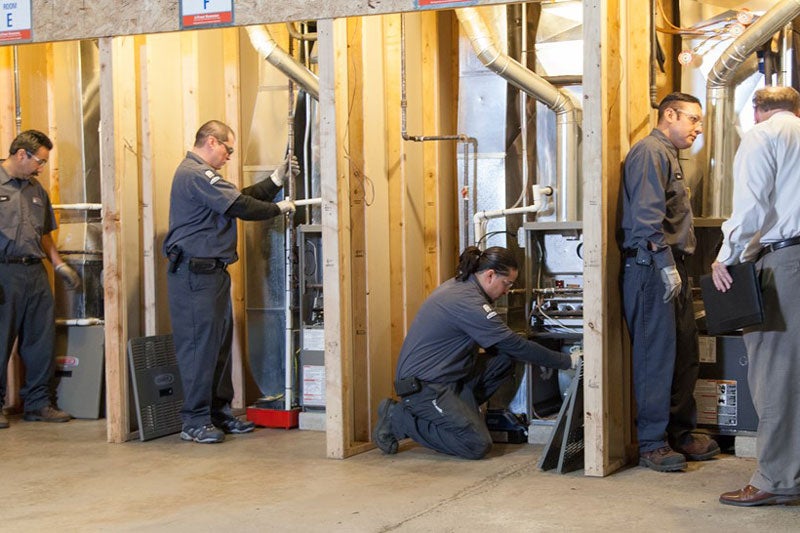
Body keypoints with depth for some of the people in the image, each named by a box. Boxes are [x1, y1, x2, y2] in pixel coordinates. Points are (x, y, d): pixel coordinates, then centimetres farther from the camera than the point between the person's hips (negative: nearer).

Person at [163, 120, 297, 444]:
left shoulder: (201, 174, 23)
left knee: (219, 343, 13)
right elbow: (240, 206, -18)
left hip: (210, 272, 11)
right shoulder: (196, 174, -13)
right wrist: (278, 209, -4)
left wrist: (276, 180, 16)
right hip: (195, 274, -11)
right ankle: (195, 422, -5)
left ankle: (218, 413, 19)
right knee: (199, 346, -9)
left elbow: (240, 197, 21)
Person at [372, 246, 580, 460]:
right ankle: (398, 418, -4)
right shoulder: (468, 301, -21)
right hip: (422, 385, -10)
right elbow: (514, 345, -18)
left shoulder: (459, 286, 10)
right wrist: (567, 361, -12)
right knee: (477, 445, -15)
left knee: (503, 362, 3)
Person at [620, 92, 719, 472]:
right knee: (656, 357, -7)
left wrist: (678, 266, 19)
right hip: (651, 266, -10)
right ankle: (652, 444, -2)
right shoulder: (650, 151, -8)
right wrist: (665, 263, -24)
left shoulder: (667, 155, 24)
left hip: (671, 267, 10)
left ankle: (681, 433, 22)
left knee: (685, 355, 13)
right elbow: (646, 215, -20)